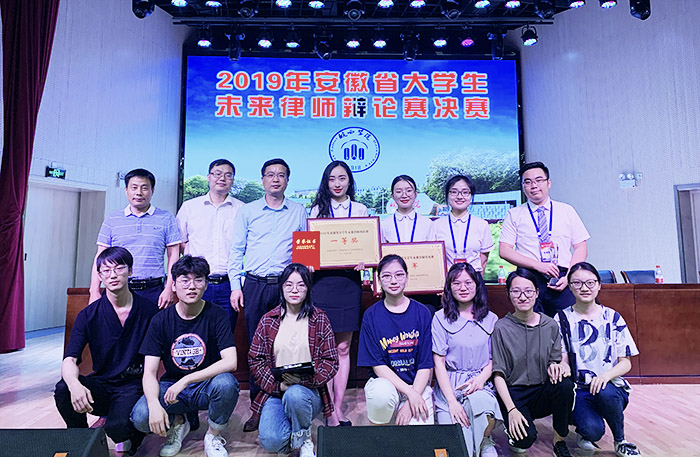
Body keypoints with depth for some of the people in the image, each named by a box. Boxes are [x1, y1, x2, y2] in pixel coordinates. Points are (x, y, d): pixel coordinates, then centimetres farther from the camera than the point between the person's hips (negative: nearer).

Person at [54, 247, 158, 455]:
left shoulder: (148, 311, -5)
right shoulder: (88, 315, -2)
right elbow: (69, 360, -11)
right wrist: (75, 384, -34)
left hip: (132, 385, -2)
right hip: (100, 385, 3)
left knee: (118, 426, -29)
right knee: (63, 389, -27)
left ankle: (131, 440, 10)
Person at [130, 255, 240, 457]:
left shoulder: (216, 315, -12)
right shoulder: (161, 320, -6)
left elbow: (230, 362, -21)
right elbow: (149, 373, -8)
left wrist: (186, 380, -27)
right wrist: (154, 404, -27)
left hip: (206, 387, -1)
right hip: (171, 385, 2)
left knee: (226, 383, -34)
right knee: (140, 416, -26)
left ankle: (213, 436, -4)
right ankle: (177, 423, 9)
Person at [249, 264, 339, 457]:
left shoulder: (319, 320, 1)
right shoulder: (268, 321, 4)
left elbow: (331, 361, -1)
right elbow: (255, 359, 3)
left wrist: (304, 379, -19)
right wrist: (278, 384, -11)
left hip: (309, 391, -1)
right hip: (275, 391, 1)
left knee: (295, 395, -36)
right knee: (271, 441, -24)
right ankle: (291, 430, 14)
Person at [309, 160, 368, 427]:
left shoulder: (360, 210, 12)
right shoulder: (317, 209, 10)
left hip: (349, 282, 1)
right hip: (322, 281, -1)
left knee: (343, 348, 7)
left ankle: (339, 408, 18)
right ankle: (330, 413, 10)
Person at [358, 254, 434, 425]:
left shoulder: (421, 313, -1)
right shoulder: (371, 315, -3)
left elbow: (426, 365, -3)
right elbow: (377, 365, -7)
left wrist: (410, 403, -13)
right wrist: (409, 393, -18)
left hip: (418, 385, 0)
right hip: (385, 381, 0)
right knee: (382, 394, -34)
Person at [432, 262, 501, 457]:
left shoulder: (490, 319, 9)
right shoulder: (441, 318, 0)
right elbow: (439, 362, -3)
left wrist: (481, 378, -10)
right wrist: (452, 401, -13)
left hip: (481, 384, 2)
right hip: (450, 385, -2)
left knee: (479, 402, -33)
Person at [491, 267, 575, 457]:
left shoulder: (550, 325, 1)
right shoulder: (501, 328, -9)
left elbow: (557, 361, 7)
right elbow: (498, 374, -8)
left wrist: (556, 366, -18)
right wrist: (512, 409, -18)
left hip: (543, 393, 3)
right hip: (513, 394, -3)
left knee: (565, 384, -29)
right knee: (525, 438, -28)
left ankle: (559, 441, -5)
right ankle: (513, 429, 11)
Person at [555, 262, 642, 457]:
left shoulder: (612, 317, 4)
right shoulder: (562, 319, 2)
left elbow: (626, 362, 3)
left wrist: (606, 375, -19)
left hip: (611, 388, 1)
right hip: (579, 391, -1)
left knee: (605, 392, -35)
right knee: (593, 430, -29)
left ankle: (620, 441, -4)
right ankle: (585, 431, 10)